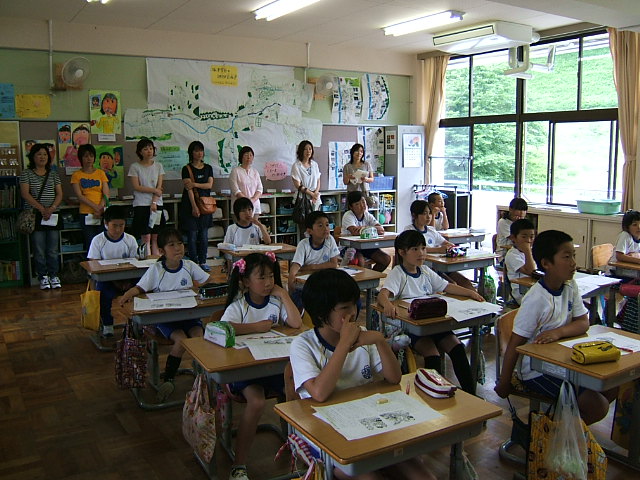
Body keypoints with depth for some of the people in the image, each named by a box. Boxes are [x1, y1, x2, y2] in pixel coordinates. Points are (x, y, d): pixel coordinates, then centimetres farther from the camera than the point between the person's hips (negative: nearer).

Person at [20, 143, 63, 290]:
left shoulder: (53, 174, 12)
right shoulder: (26, 173, 3)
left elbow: (59, 194, 7)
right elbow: (25, 194, -6)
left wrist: (52, 208, -10)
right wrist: (41, 208, -15)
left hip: (52, 215, 2)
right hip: (35, 216, -2)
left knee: (53, 249, 3)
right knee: (39, 250, -1)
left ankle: (54, 276, 13)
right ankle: (43, 277, 9)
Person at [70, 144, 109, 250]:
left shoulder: (100, 173, 12)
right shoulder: (76, 175, 6)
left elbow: (106, 194, 4)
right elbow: (79, 196, -3)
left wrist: (100, 208, -13)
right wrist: (95, 207, -15)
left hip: (102, 214, 1)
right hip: (86, 214, -1)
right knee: (90, 244, -5)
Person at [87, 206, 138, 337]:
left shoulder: (130, 240, 2)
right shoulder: (98, 240, -3)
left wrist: (127, 281, -17)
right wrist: (114, 281, -17)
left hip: (127, 278, 2)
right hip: (106, 279, -2)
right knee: (103, 292, -32)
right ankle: (107, 324, -6)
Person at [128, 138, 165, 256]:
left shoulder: (158, 166, 9)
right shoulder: (135, 167, 2)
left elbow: (159, 186, 2)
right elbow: (136, 187, -5)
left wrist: (154, 203, -9)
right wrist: (154, 190, -9)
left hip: (156, 204, 3)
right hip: (141, 205, -2)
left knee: (156, 237, 3)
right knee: (146, 238, -5)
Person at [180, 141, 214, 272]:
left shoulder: (208, 168, 11)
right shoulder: (187, 169, -1)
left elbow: (209, 185, 0)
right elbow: (188, 188, -10)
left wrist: (195, 184, -15)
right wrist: (194, 206, -18)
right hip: (190, 204, -3)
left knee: (204, 235, 5)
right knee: (192, 235, -1)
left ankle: (203, 261, 14)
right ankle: (194, 262, 7)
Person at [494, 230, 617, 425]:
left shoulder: (570, 286, -1)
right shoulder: (536, 300, -25)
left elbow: (583, 323, -3)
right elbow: (515, 344, -21)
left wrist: (558, 332, -25)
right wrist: (503, 383, -15)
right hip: (537, 370, -8)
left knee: (611, 388, 3)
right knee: (597, 407, -12)